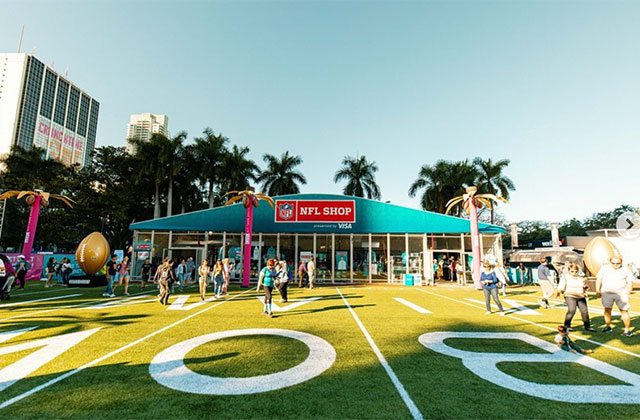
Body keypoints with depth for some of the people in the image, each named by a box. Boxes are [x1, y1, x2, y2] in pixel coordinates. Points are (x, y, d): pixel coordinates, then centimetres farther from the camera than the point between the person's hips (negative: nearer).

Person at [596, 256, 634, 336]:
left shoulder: (626, 270, 2)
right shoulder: (604, 268, 4)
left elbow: (630, 283, 4)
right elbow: (599, 279, 2)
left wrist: (626, 294, -5)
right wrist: (597, 290, -6)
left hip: (620, 294, -1)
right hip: (607, 293, 1)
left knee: (624, 311, -3)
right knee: (607, 310, 6)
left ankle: (627, 330, 8)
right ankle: (608, 327, 18)